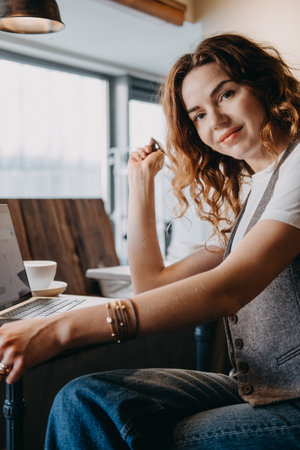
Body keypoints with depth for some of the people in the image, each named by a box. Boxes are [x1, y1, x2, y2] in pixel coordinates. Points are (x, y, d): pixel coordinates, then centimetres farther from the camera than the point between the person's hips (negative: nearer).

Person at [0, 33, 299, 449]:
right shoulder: (244, 197, 18)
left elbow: (227, 290, -24)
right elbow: (152, 284, 15)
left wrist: (61, 329, -27)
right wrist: (142, 181, 14)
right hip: (254, 392, 7)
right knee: (84, 401, -12)